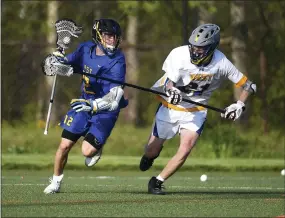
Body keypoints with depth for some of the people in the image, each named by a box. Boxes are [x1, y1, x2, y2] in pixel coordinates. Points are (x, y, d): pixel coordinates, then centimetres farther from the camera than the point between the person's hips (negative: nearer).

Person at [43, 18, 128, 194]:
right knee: (65, 145, -1)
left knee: (88, 151, -16)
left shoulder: (117, 61, -20)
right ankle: (56, 182, 22)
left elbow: (114, 97, -27)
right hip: (84, 105, 4)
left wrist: (94, 105, -41)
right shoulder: (86, 49, -5)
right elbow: (66, 63, 12)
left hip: (105, 111, -4)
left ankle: (98, 146, 21)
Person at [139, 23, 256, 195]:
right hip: (170, 108, -1)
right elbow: (169, 82, -24)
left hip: (196, 111, 1)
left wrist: (239, 105, -20)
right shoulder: (179, 55, -24)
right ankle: (150, 154, 45)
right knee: (152, 151, 5)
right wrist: (171, 91, -47)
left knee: (186, 149, -20)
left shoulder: (221, 64, -17)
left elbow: (249, 85, -6)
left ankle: (157, 182, -3)